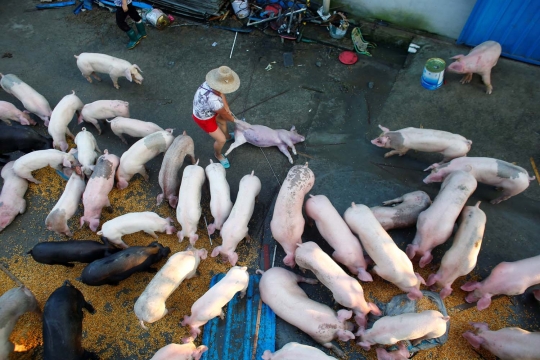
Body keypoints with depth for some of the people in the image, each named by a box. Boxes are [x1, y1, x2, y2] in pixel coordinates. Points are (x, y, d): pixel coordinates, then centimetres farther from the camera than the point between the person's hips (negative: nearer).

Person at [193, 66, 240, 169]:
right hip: (204, 119, -8)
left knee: (222, 121, 32)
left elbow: (221, 94, 1)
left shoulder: (211, 84, -25)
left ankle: (228, 136, 65)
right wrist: (233, 119, -5)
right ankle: (218, 155, 39)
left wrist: (227, 107, 0)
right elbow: (224, 114, -24)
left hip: (208, 110, 8)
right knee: (221, 140, 5)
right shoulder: (213, 100, -47)